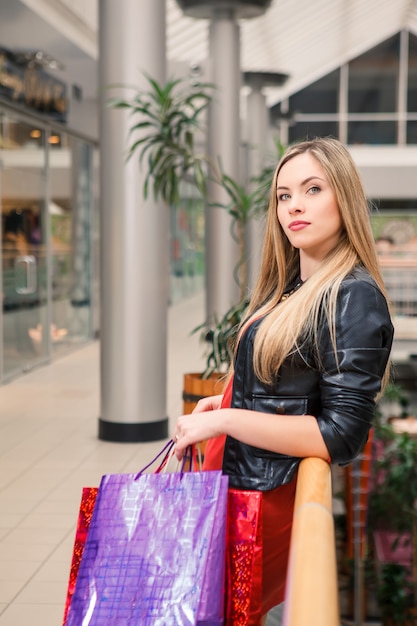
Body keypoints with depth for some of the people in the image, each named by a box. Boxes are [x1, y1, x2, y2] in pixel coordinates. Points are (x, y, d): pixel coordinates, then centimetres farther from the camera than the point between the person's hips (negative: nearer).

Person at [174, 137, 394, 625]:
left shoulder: (355, 298, -15)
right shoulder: (289, 289, 11)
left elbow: (342, 435, -20)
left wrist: (224, 420, -19)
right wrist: (224, 401, 7)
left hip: (268, 494, -8)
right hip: (233, 475, 8)